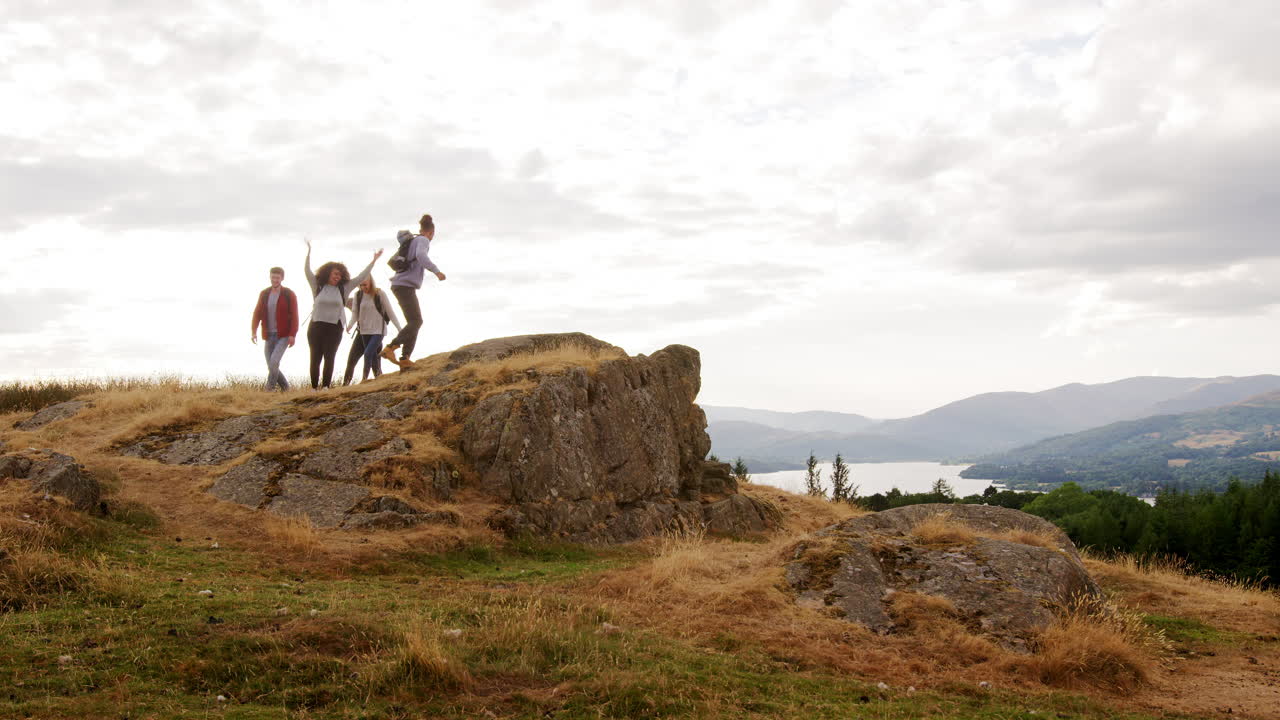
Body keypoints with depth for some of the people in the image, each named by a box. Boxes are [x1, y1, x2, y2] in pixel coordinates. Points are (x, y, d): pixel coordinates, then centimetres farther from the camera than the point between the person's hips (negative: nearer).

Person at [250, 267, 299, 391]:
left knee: (274, 361, -22)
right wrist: (253, 332, -12)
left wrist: (292, 335, -21)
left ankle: (269, 389, -10)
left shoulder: (289, 295, -8)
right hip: (269, 336, 5)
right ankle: (285, 387, 25)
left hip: (284, 336, -5)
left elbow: (294, 316, -11)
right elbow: (257, 314, 0)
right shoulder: (264, 294, 4)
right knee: (272, 367, 4)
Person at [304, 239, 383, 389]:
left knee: (329, 358, -4)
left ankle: (326, 386, -3)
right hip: (316, 326, 0)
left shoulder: (344, 288, 8)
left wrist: (373, 261, 5)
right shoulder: (318, 286, 6)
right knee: (315, 358, 1)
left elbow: (361, 277, 7)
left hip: (334, 328, 0)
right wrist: (309, 252, -10)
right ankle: (314, 387, 6)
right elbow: (307, 271, -1)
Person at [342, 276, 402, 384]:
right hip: (364, 331, 4)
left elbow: (390, 312, -4)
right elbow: (355, 313, 0)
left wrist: (400, 329, -5)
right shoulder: (358, 295, 2)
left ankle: (364, 378, -11)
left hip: (378, 330, -4)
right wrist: (349, 325, -19)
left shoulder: (379, 294, -7)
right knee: (373, 356, 5)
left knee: (368, 353, -18)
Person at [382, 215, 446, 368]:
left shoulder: (412, 240, 22)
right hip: (405, 285, -10)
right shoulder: (423, 240, -4)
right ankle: (390, 348, -26)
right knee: (415, 321, -16)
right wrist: (437, 271, -26)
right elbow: (421, 255, -26)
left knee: (416, 321, 9)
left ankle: (405, 358, 2)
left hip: (400, 285, 10)